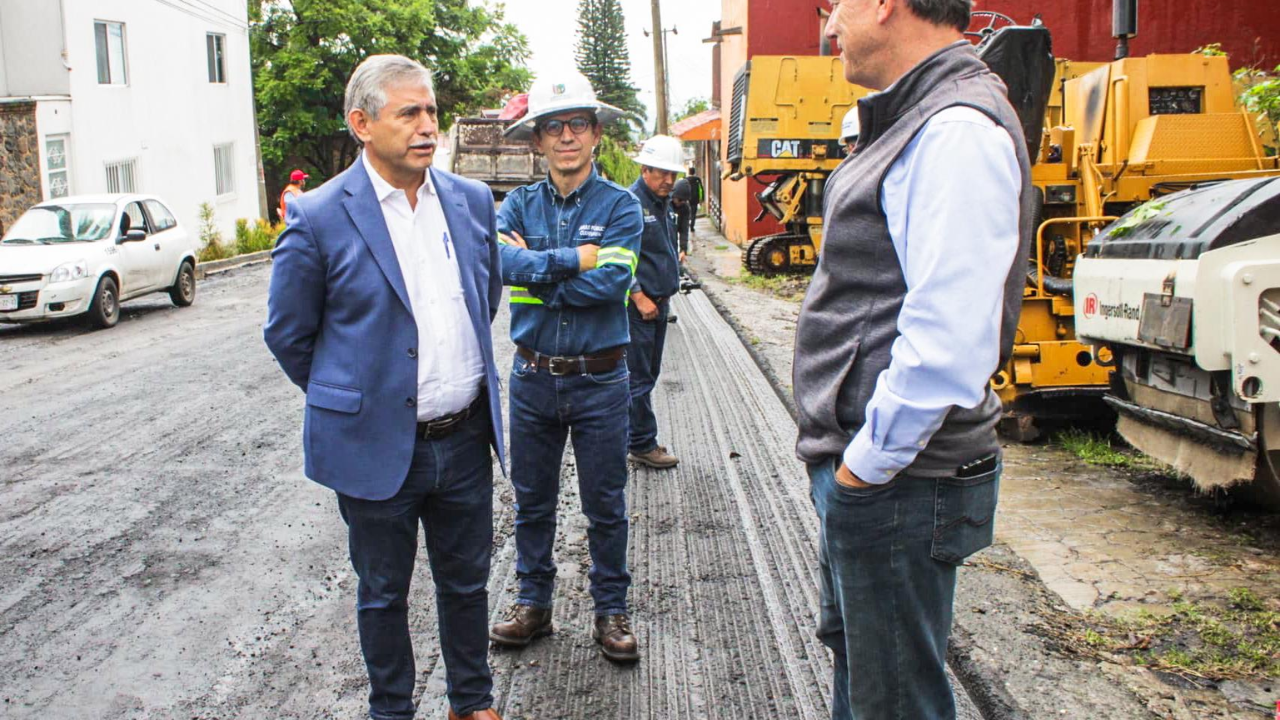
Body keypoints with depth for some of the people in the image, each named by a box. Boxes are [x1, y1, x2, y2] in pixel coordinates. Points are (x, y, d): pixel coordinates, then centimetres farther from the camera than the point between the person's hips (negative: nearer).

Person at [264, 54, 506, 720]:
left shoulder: (471, 200, 1)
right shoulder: (318, 218, -12)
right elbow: (287, 333, -2)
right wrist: (349, 398, 6)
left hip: (465, 439, 4)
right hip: (376, 446, -4)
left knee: (467, 583, 19)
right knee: (383, 594, 15)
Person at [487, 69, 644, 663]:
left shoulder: (620, 206, -5)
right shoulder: (520, 204, 3)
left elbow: (608, 283, -20)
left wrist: (532, 266, -14)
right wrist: (573, 260, -21)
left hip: (600, 380, -2)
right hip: (532, 376, 2)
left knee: (605, 505, 10)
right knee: (532, 500, 15)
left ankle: (611, 610, 27)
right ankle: (534, 602, 32)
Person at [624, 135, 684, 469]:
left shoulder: (665, 203, 13)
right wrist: (639, 297, -19)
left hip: (659, 303, 9)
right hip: (637, 305, -9)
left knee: (648, 373, 15)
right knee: (639, 376, -2)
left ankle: (639, 437, 26)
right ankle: (643, 445, 6)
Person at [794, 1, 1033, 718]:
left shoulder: (958, 133, -21)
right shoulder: (918, 122, 13)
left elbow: (947, 343, -30)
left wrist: (867, 464, -18)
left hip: (897, 486, -10)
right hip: (865, 466, 10)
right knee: (853, 652, 27)